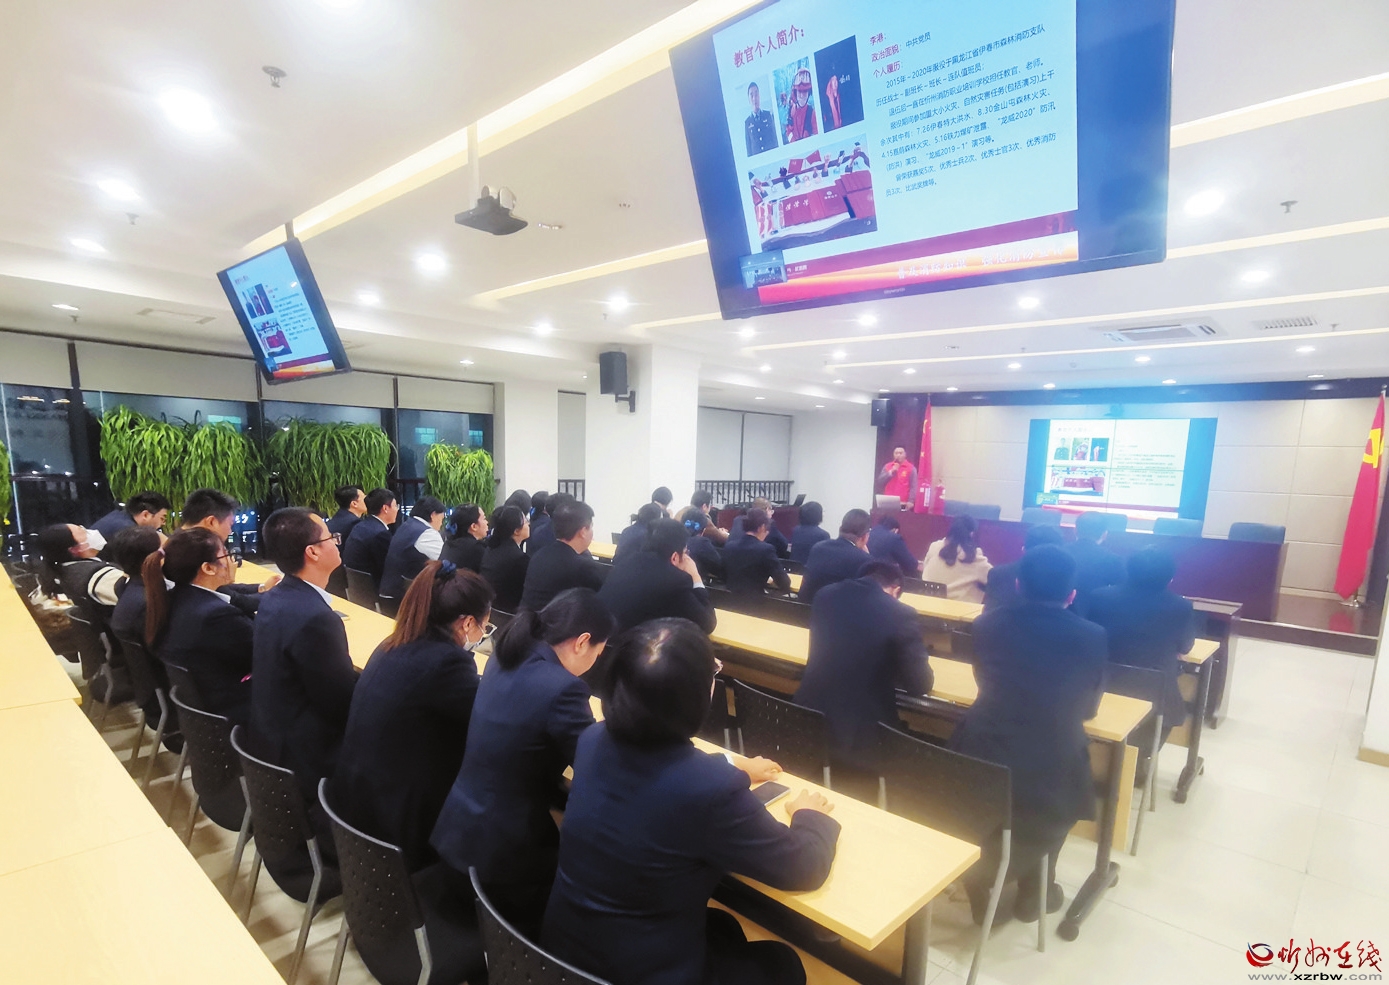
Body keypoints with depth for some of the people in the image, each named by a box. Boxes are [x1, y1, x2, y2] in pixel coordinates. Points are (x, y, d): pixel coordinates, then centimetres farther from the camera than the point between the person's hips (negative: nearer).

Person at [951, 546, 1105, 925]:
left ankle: (980, 873, 40)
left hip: (980, 762, 1)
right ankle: (1032, 890, 40)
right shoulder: (1092, 637, -1)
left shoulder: (988, 624, 3)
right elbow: (1089, 708, 13)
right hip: (1048, 775, -1)